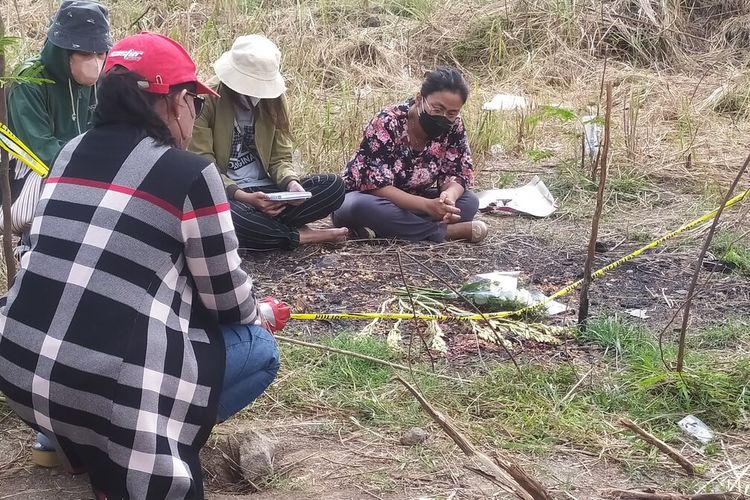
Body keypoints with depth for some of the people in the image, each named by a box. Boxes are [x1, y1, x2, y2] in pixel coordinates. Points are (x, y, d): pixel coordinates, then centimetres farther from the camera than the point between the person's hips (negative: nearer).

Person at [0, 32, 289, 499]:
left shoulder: (72, 153, 12)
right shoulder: (190, 174, -8)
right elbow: (224, 294, 1)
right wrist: (261, 314, 26)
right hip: (102, 385, -7)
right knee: (259, 350, 15)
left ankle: (72, 437, 22)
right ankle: (130, 459, 3)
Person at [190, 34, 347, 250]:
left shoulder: (273, 102, 5)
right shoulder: (207, 102, -10)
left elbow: (280, 158, 5)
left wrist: (291, 183, -19)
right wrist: (242, 197, -28)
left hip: (264, 191, 4)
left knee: (333, 185, -15)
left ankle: (259, 225, -19)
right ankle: (299, 236, -21)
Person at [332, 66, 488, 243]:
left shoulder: (453, 127, -11)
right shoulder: (386, 124, -25)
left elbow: (459, 175, -7)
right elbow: (376, 185, -30)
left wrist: (449, 196, -33)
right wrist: (427, 205, -42)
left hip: (410, 201, 4)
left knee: (470, 202, -17)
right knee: (361, 208, -40)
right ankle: (445, 231, -31)